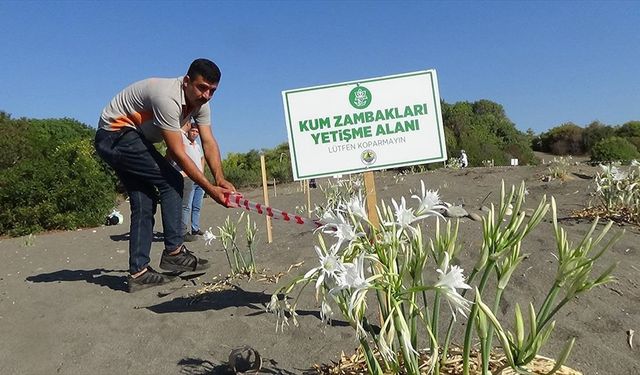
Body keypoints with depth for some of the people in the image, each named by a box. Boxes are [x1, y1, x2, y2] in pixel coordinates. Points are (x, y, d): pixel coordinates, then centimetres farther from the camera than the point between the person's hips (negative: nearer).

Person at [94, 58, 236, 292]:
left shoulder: (200, 102, -2)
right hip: (116, 134, -9)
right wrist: (210, 188, -29)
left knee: (144, 203, 4)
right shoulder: (168, 98, -30)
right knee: (172, 182, -15)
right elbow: (178, 154, -30)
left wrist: (220, 180, -23)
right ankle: (174, 251, -8)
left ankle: (138, 272, 7)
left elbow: (209, 143, -9)